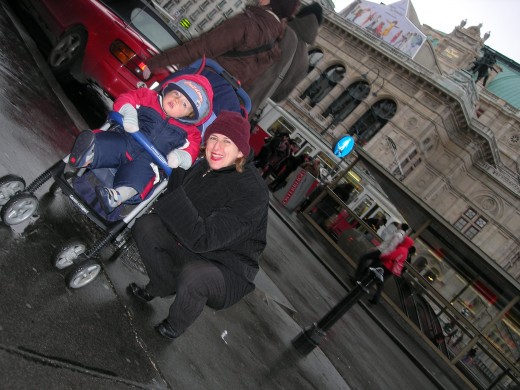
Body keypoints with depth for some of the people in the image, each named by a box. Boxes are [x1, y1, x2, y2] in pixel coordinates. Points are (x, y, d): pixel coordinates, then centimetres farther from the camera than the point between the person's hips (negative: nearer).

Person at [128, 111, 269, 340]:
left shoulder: (252, 193, -28)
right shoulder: (204, 167, -4)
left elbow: (202, 239, -34)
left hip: (228, 269, -7)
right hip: (188, 245, 7)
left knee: (193, 277, -36)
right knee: (145, 226, -7)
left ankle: (175, 326, -1)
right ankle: (162, 287, 16)